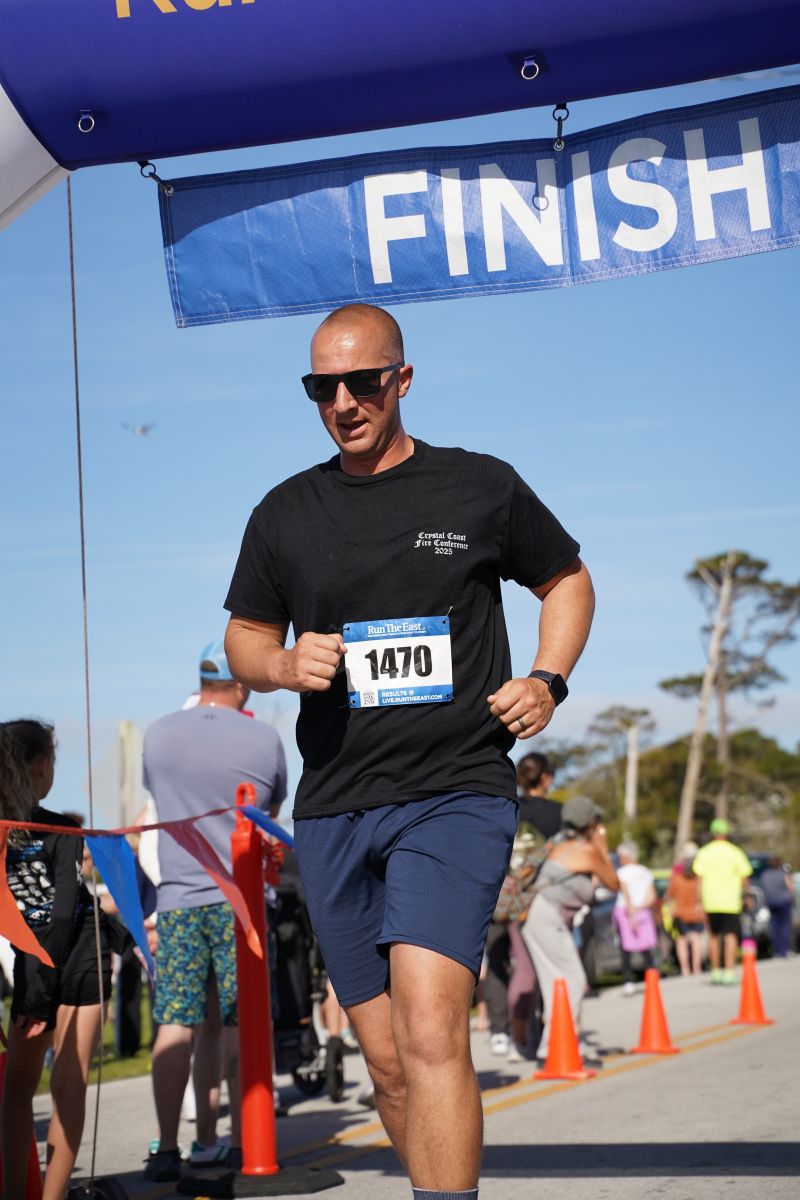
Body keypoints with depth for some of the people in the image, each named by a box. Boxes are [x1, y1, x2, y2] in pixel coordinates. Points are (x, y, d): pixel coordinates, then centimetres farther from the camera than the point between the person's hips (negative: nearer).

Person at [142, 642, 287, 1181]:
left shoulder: (159, 734, 4)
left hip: (179, 897, 1)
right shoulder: (263, 738, -2)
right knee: (240, 1024, 5)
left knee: (176, 1025, 0)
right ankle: (241, 1141, 8)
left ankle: (167, 1148, -4)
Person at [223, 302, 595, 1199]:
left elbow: (568, 580, 19)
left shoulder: (481, 487, 4)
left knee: (431, 1032, -22)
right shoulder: (285, 513, 10)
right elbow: (243, 639, 21)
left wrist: (547, 681, 2)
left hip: (456, 794, -3)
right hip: (334, 812, 4)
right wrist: (284, 665, -3)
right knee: (388, 1060, 8)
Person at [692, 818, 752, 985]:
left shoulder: (703, 853, 2)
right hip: (730, 901, -3)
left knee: (714, 936, 15)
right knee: (731, 936, -4)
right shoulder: (735, 852, -1)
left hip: (710, 902, 3)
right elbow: (744, 877, -1)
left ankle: (715, 972, 22)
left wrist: (699, 901, -1)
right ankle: (728, 973, -14)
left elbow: (699, 878, -2)